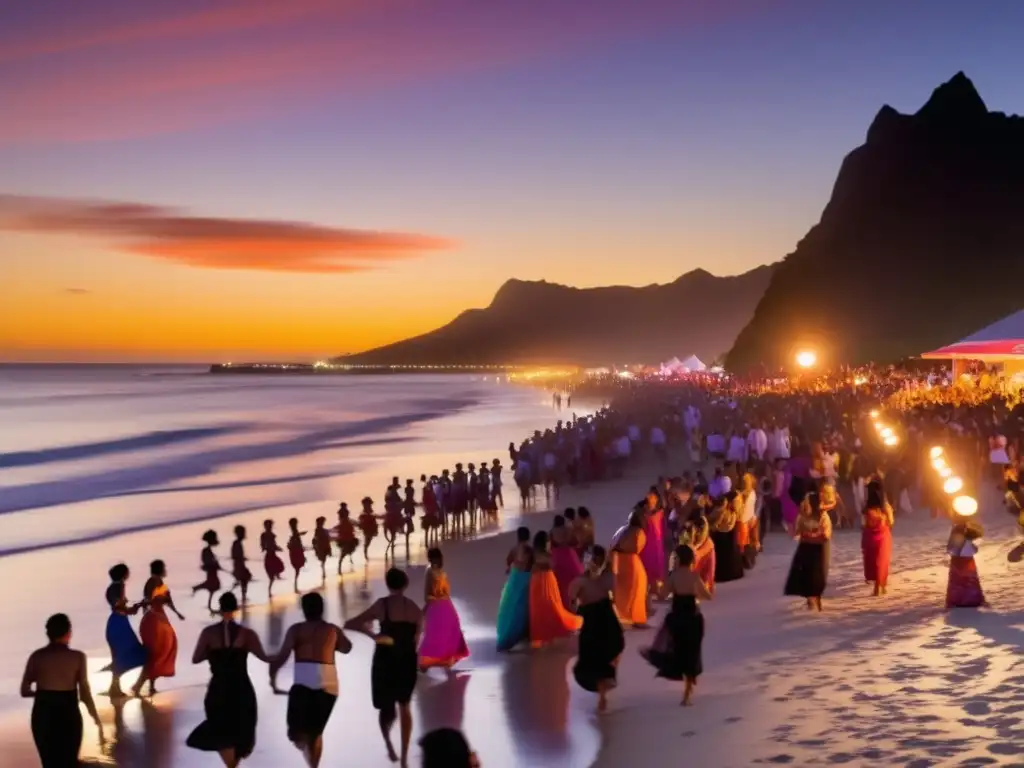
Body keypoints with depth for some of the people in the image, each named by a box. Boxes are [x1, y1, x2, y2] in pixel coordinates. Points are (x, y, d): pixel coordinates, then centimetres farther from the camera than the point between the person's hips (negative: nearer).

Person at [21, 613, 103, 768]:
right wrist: (97, 720, -1)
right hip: (68, 715, -2)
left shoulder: (37, 656, -2)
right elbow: (85, 693, -11)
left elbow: (25, 691, -1)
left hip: (42, 715, 2)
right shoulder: (77, 657, -8)